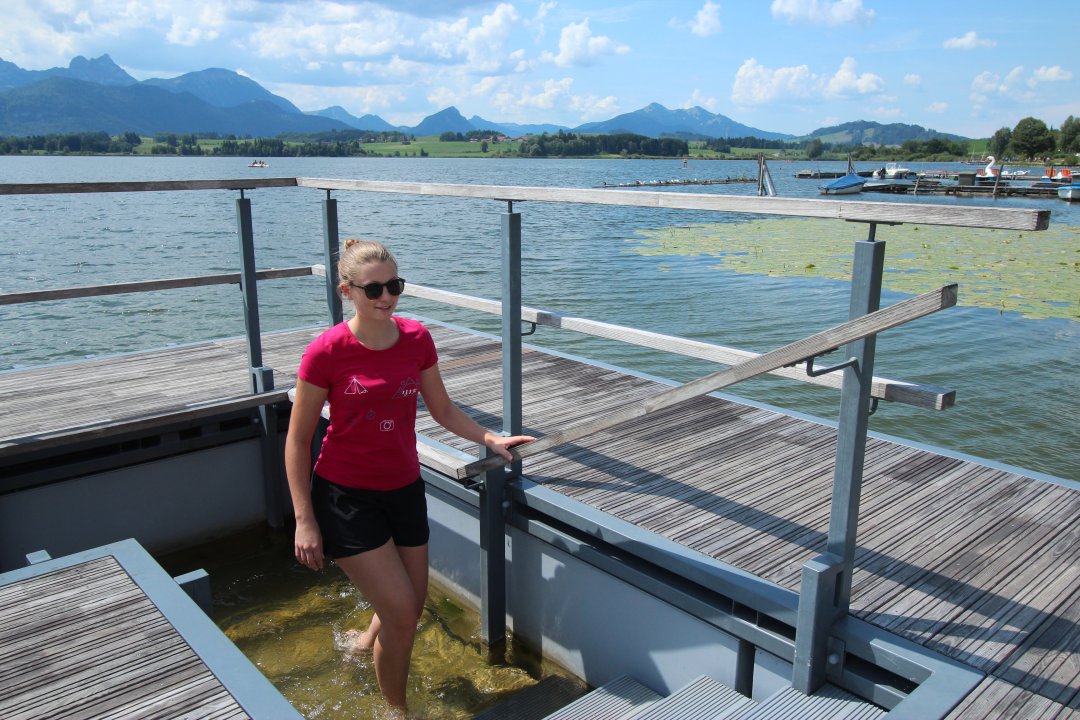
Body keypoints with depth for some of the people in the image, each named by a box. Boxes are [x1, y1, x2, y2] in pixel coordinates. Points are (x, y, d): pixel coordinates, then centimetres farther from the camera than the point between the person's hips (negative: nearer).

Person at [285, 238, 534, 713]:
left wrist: (491, 440, -7)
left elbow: (443, 411, 7)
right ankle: (397, 709, 22)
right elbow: (298, 440, -9)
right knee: (401, 613, -6)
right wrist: (304, 519, -11)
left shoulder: (417, 339, -4)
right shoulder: (326, 352, -16)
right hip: (346, 496, -4)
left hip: (404, 490, 5)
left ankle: (366, 640, 51)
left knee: (410, 612, 15)